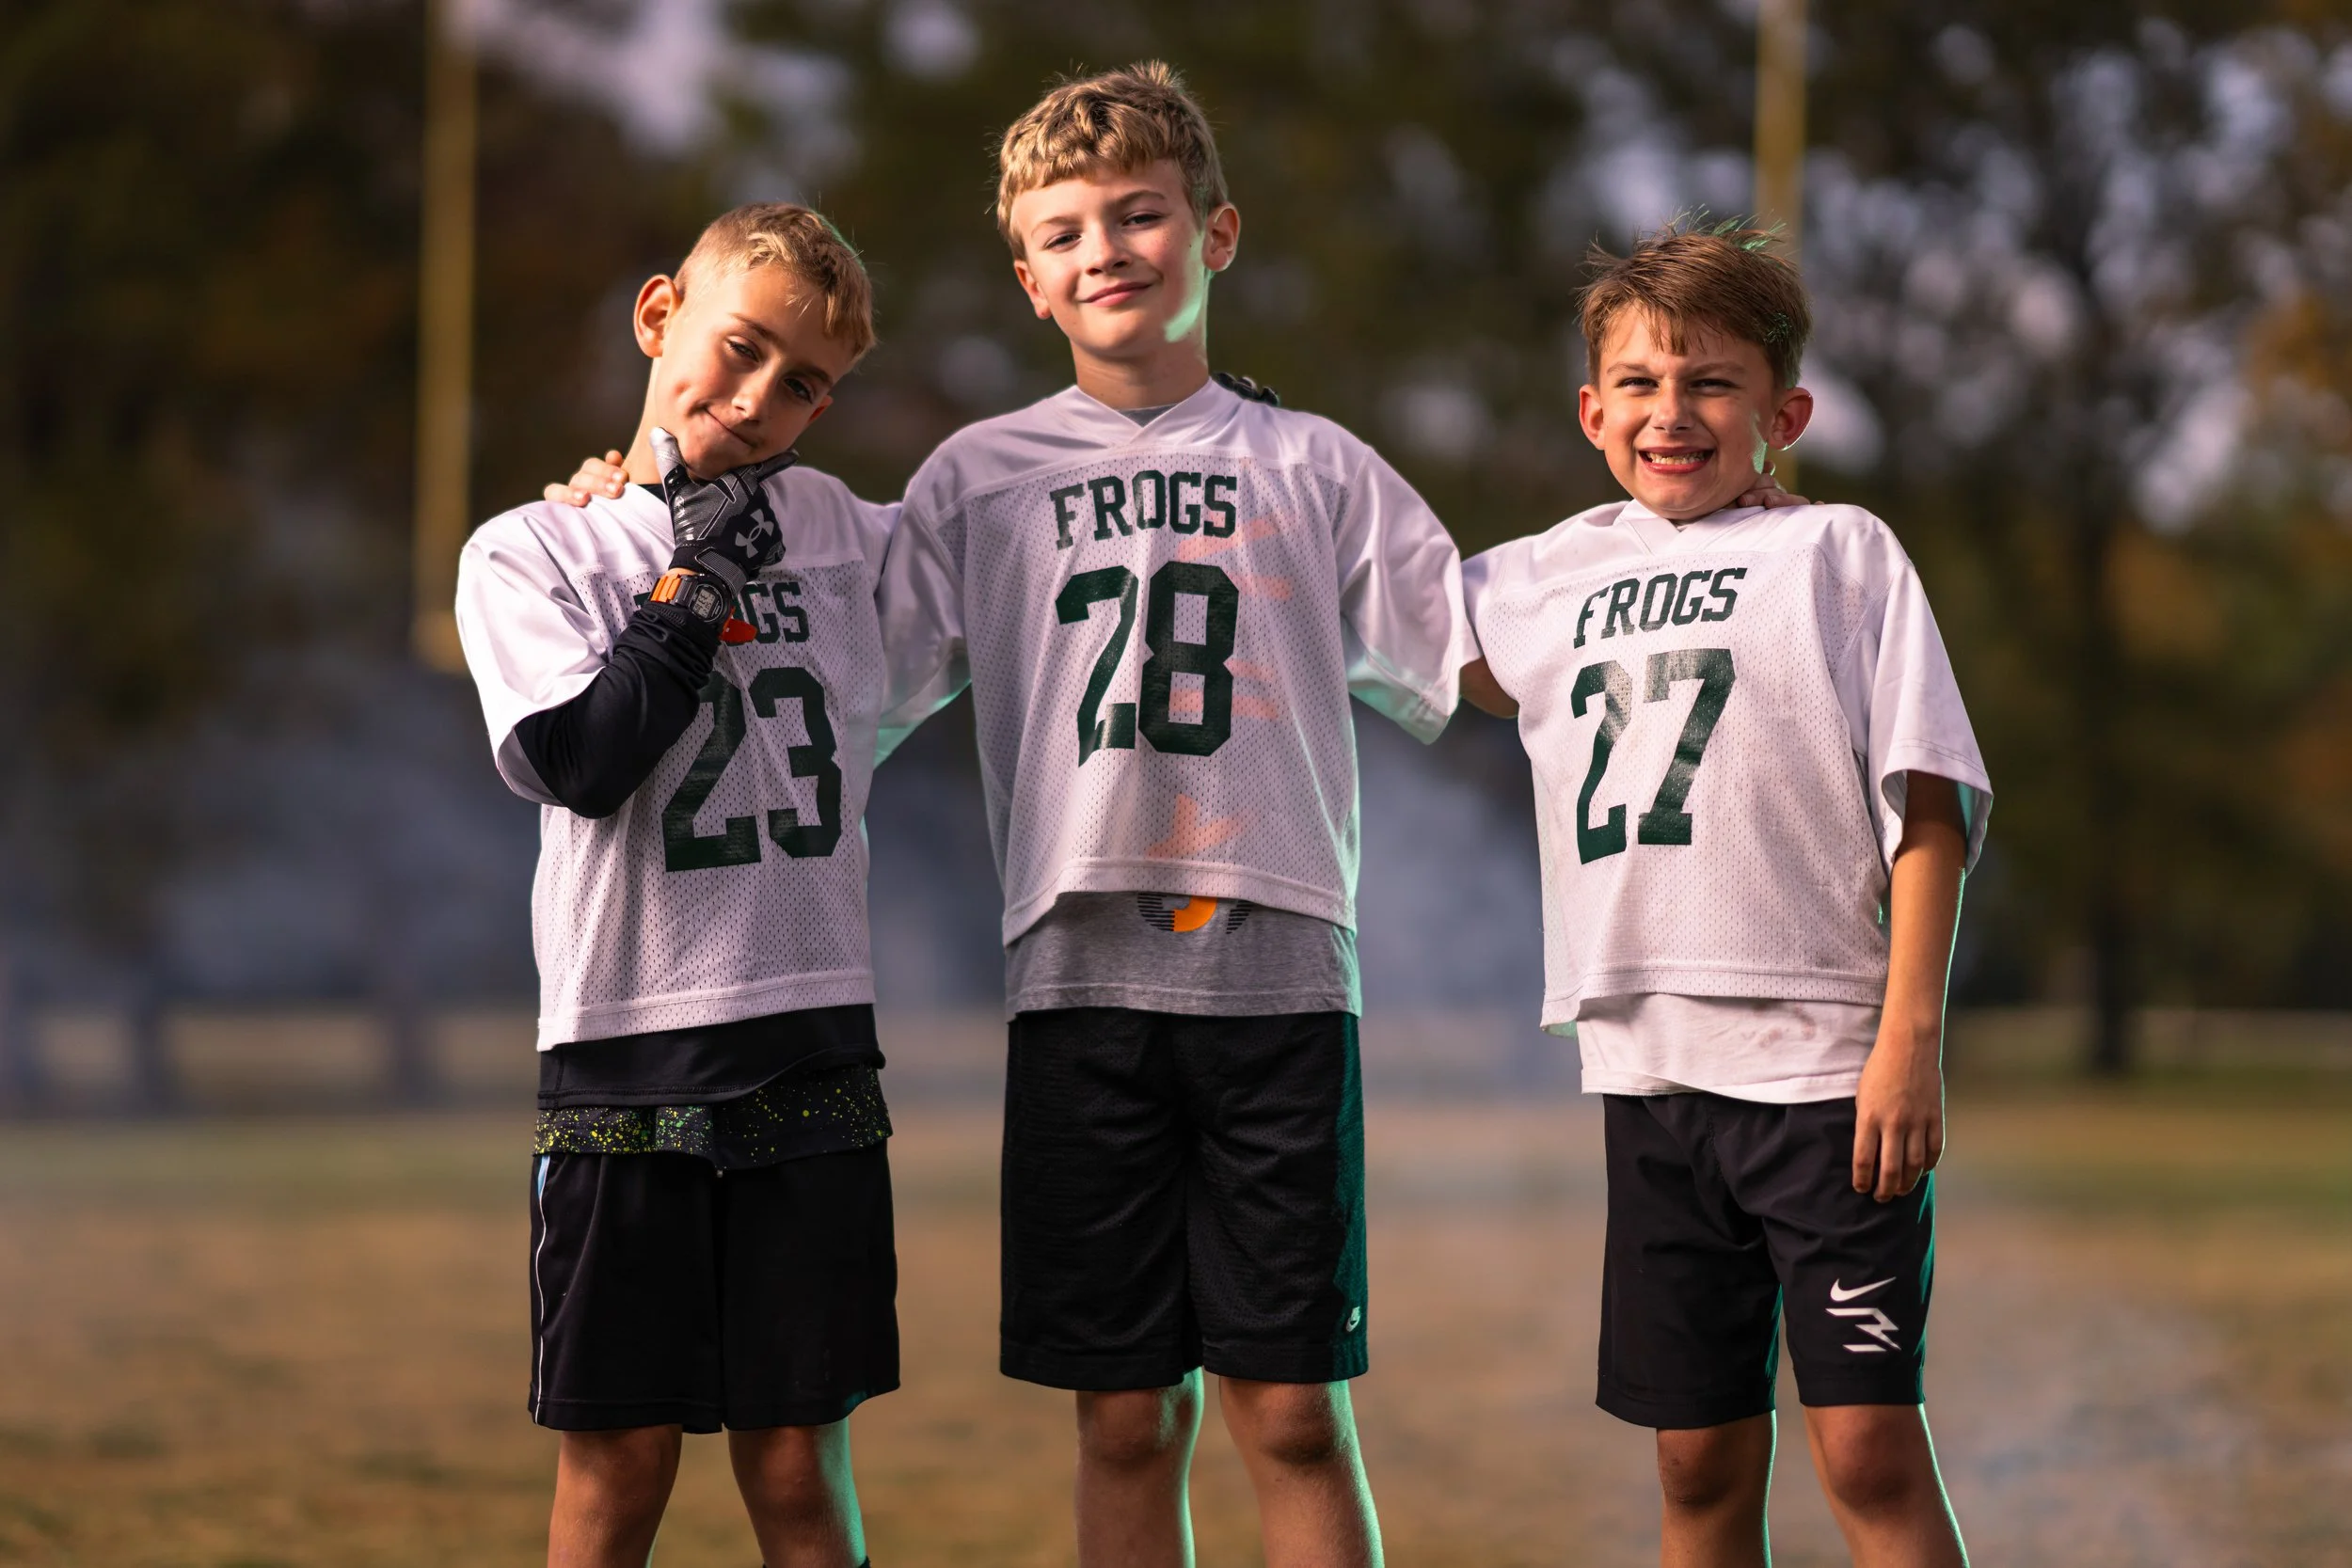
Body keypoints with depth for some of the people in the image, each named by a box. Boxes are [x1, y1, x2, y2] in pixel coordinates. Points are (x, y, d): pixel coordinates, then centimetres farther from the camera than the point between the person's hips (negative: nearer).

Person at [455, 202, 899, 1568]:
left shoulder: (840, 531, 11)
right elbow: (585, 761, -12)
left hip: (812, 1046, 2)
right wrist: (699, 571, -8)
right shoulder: (531, 552, 2)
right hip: (629, 1056, -2)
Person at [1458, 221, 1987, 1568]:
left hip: (1826, 1062, -5)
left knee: (1871, 1449, -8)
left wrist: (1911, 1035, -13)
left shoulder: (1838, 552, 0)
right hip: (1648, 1066, 5)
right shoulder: (1560, 574, 14)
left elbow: (1930, 801, -5)